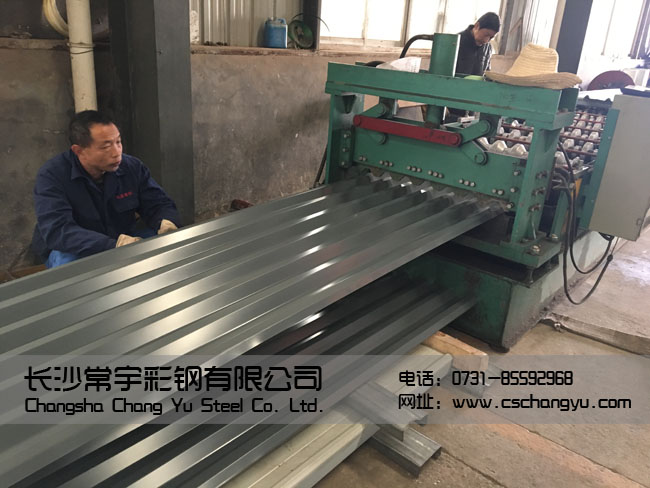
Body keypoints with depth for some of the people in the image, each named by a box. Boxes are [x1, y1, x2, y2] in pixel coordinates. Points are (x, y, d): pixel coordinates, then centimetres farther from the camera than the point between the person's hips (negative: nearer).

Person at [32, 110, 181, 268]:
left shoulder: (133, 167, -5)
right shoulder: (51, 176, -18)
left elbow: (160, 204, -1)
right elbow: (57, 231, -31)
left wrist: (167, 224, -29)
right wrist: (116, 245, -45)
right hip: (76, 252, -3)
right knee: (66, 261, -38)